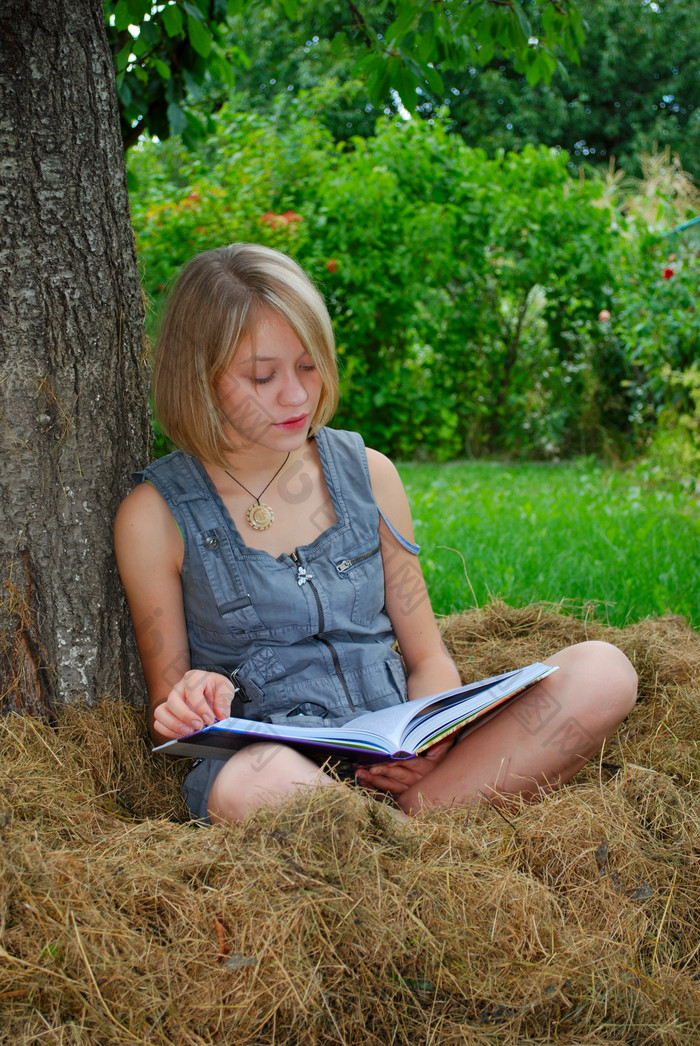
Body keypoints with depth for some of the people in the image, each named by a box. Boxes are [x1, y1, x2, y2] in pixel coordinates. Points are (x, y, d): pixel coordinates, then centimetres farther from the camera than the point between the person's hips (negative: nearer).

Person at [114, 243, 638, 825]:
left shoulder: (369, 475, 10)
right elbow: (168, 713, 7)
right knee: (250, 784, -42)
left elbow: (427, 658, 14)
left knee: (601, 672, -19)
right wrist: (191, 704, -19)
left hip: (391, 757, 4)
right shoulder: (156, 515, 0)